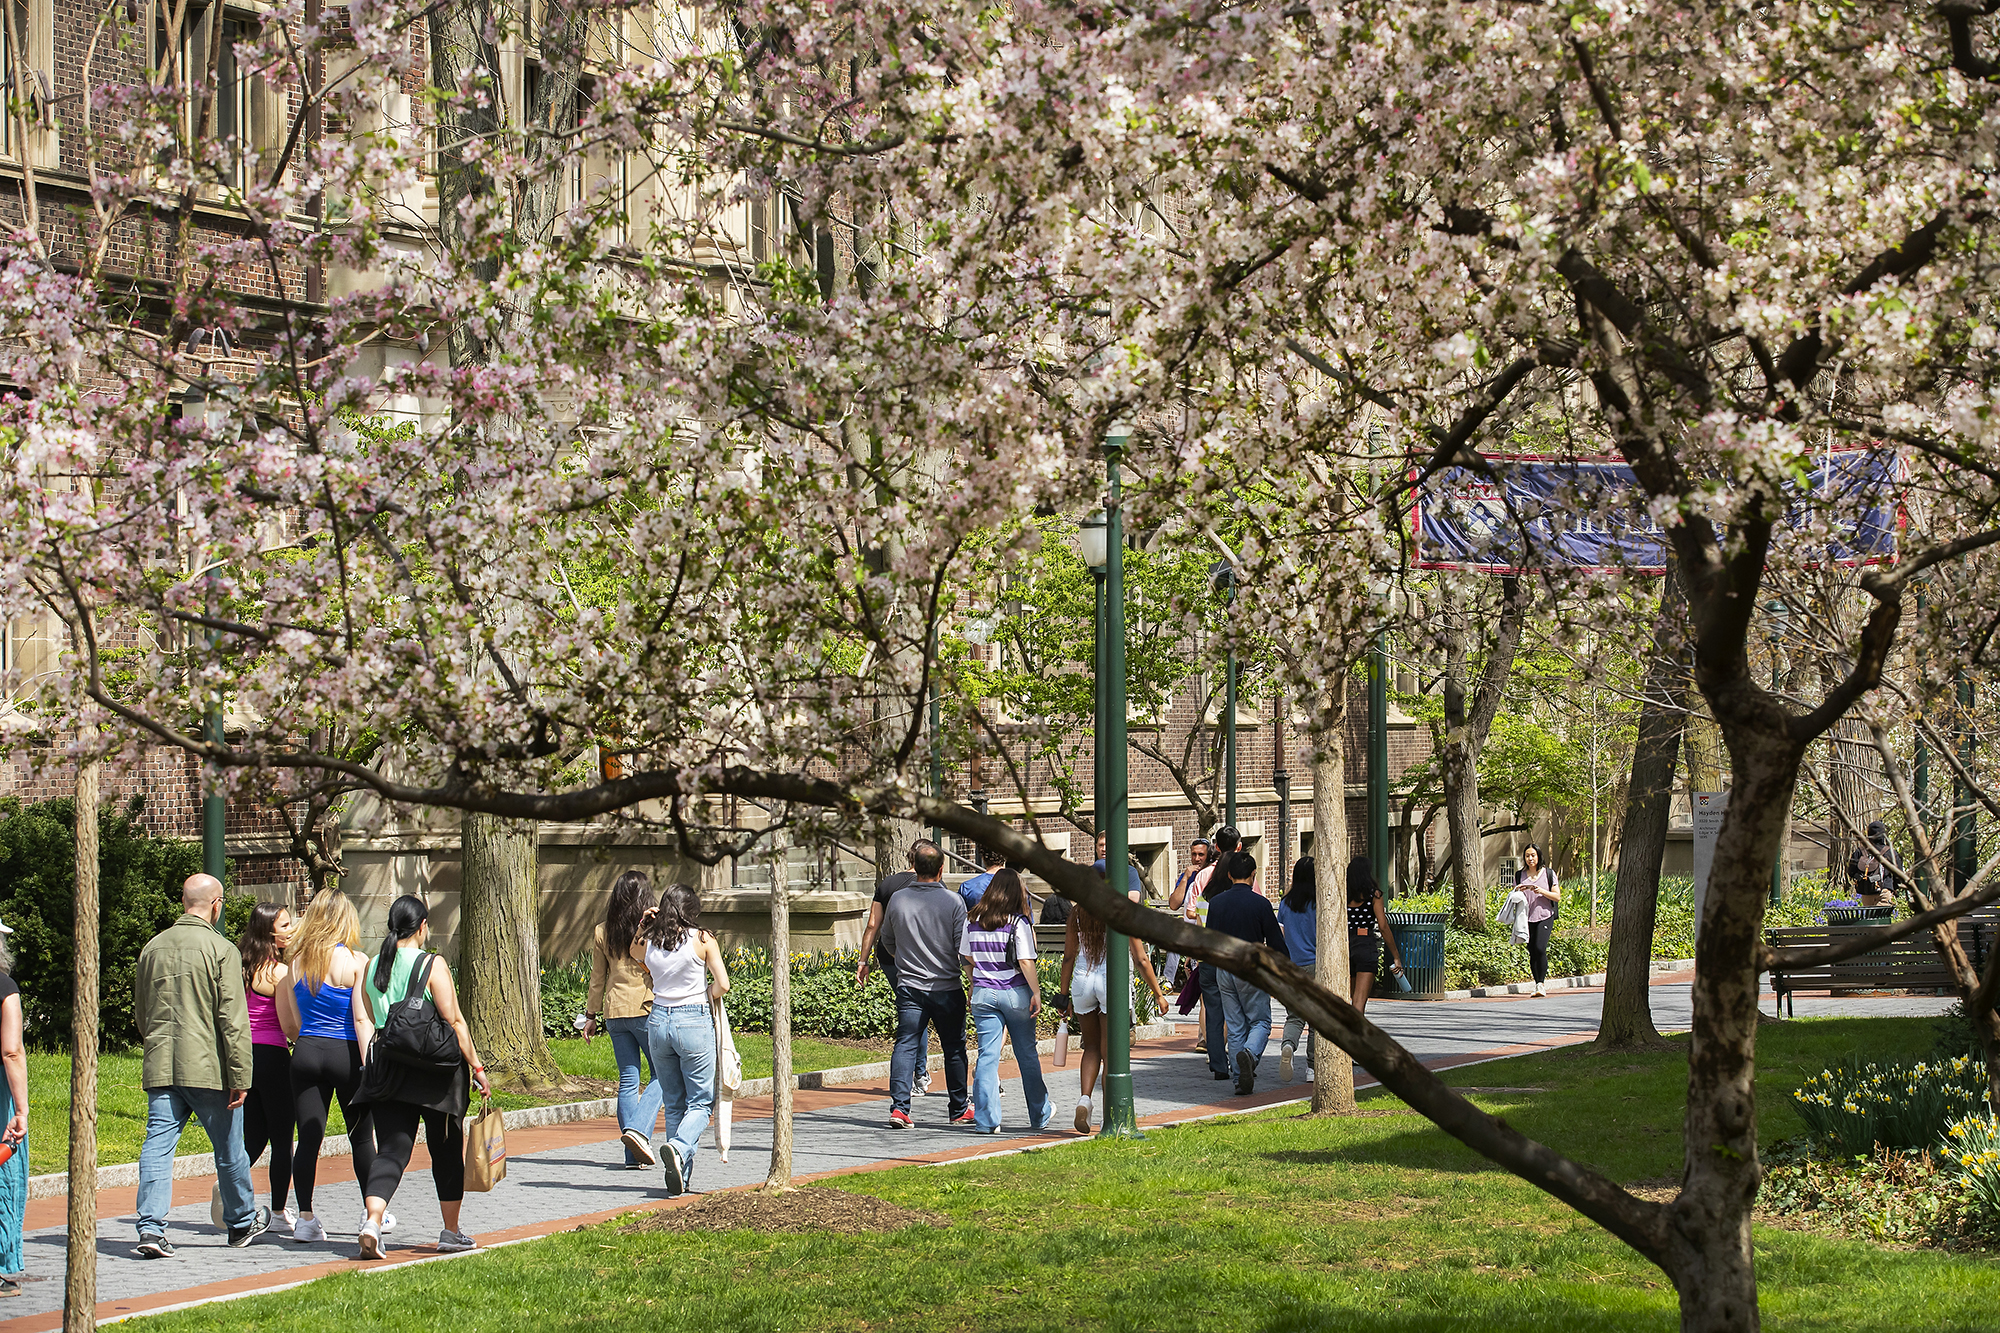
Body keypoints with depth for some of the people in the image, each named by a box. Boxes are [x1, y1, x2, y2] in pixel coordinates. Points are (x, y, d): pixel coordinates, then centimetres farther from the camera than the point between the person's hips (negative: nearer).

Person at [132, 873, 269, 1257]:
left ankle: (151, 1228, -13)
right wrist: (240, 1077, -10)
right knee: (229, 1149, 12)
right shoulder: (221, 950, -9)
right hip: (208, 1067, -4)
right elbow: (233, 1020, -12)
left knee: (158, 1144, 0)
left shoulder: (152, 948, 9)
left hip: (160, 1067, 4)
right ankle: (243, 1222, 27)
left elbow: (141, 1013, 20)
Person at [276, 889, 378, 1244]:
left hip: (306, 1054, 3)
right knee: (362, 1136, 11)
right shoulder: (355, 962, -8)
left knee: (308, 1137, 3)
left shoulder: (295, 963, 4)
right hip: (346, 1053, -3)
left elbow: (290, 1024, 11)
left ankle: (305, 1217, -1)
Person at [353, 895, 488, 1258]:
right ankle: (451, 1232, 20)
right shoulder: (432, 965, -8)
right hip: (435, 1071, -4)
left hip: (387, 1072, 4)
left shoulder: (371, 966, 7)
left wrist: (370, 1066, 4)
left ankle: (373, 1221, -22)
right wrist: (476, 1067, -3)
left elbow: (362, 1019, 2)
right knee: (446, 1151, 11)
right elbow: (455, 1023, -9)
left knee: (391, 1150, 1)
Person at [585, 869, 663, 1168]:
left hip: (614, 1010, 4)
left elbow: (598, 978, 12)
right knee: (661, 1076, 4)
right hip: (647, 1008, -4)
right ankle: (637, 1130, -17)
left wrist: (591, 1014, 19)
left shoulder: (602, 931, 7)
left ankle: (634, 1154, 4)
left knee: (628, 1080, 6)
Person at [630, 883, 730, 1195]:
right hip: (695, 1022, -4)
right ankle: (678, 1147, -23)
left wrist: (644, 926, 12)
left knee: (674, 1103, 14)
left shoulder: (648, 943, 2)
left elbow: (634, 953, 28)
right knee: (701, 1102, 4)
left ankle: (680, 1174, 10)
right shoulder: (702, 940, -8)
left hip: (658, 1021, 4)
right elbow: (722, 985, -10)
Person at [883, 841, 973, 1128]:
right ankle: (959, 1109, 20)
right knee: (954, 1048, 11)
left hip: (909, 985, 2)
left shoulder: (898, 900, -1)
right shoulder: (953, 901, -10)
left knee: (906, 1044, 1)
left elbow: (887, 939, 14)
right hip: (947, 987, -2)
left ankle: (898, 1105, -13)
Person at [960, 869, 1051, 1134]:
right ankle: (1039, 1115, 24)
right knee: (1027, 1054, 11)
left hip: (983, 993, 3)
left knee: (988, 1055, 3)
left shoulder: (972, 921, 2)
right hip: (1015, 993, -2)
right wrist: (1036, 993, -11)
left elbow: (967, 959, 10)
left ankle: (987, 1119, -4)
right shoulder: (1018, 923, -10)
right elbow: (1026, 962, -15)